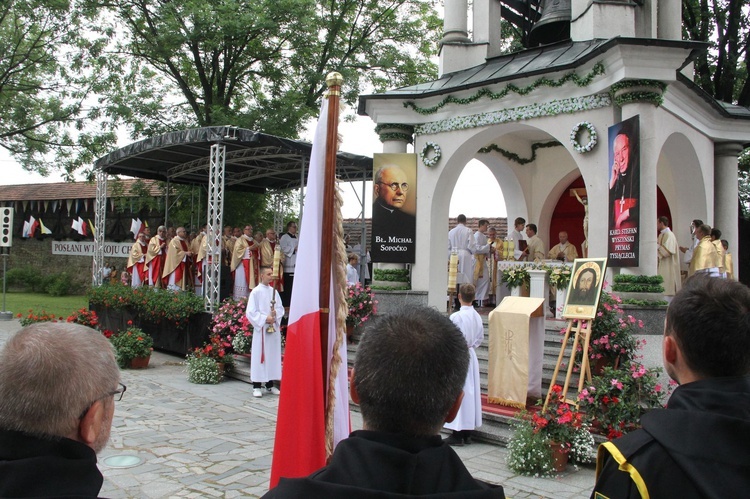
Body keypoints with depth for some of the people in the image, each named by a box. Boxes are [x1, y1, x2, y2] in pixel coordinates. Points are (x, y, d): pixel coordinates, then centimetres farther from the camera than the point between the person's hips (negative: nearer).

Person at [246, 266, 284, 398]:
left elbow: (280, 308, 13)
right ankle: (256, 386, 3)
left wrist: (275, 315, -8)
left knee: (273, 355, 8)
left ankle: (270, 384, 17)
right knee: (259, 356, -3)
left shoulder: (274, 291, 10)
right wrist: (265, 319, -15)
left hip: (274, 328, 5)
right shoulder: (256, 291, -5)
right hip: (261, 328, -5)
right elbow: (250, 312, -8)